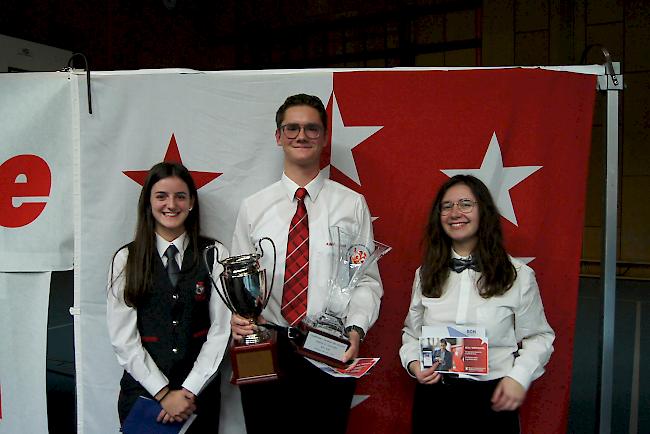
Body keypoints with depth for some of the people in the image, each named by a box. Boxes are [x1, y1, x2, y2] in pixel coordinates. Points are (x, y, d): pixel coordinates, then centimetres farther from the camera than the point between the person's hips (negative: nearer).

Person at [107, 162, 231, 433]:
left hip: (199, 392, 0)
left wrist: (189, 390, -10)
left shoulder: (215, 255, -2)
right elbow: (123, 338, -5)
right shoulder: (126, 259, -2)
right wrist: (163, 393, -10)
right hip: (142, 390, 0)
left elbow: (220, 331, -5)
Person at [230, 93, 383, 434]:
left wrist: (356, 330, -16)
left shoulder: (352, 204, 0)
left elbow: (367, 280, -1)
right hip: (264, 351, 1)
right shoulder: (253, 207, 5)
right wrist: (239, 315, -12)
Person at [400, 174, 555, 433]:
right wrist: (413, 362, -7)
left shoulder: (518, 275, -5)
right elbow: (412, 332, 11)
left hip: (492, 396, -2)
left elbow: (539, 337, 1)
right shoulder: (426, 274, 4)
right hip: (433, 394, 3)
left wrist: (519, 376, -13)